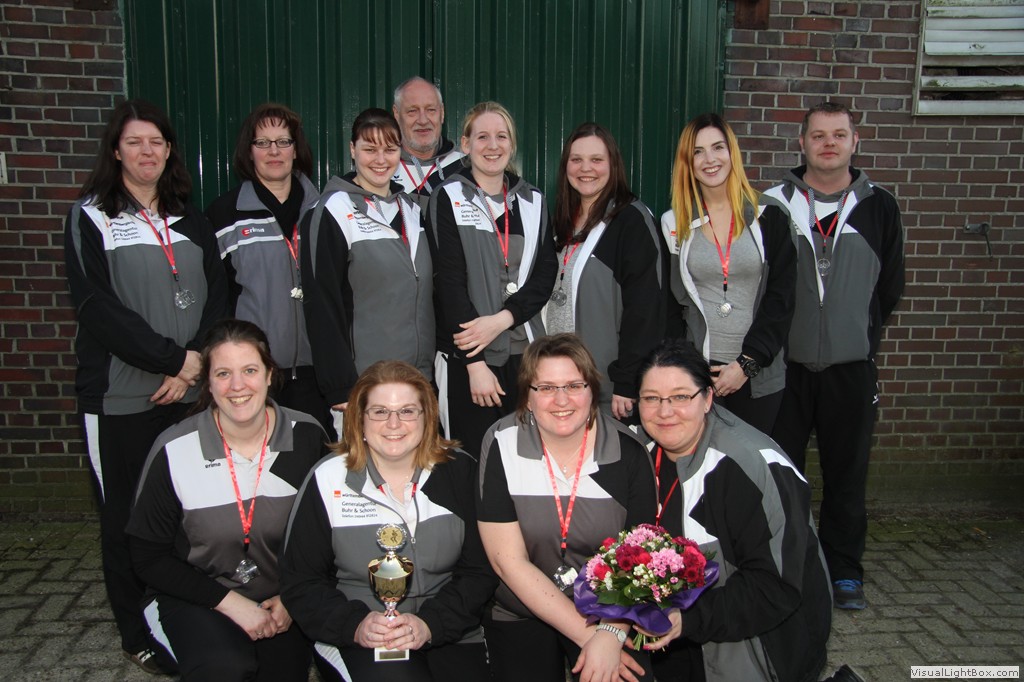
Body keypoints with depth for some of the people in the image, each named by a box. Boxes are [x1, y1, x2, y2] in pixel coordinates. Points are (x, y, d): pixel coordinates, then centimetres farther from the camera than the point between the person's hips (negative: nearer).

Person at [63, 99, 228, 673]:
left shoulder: (190, 219, 14)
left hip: (189, 392, 3)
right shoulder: (91, 218, 1)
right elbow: (99, 308, -10)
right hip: (121, 395, -3)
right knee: (127, 518, 5)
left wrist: (195, 365, -7)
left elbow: (217, 297, 7)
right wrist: (175, 357, -14)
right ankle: (138, 635, 22)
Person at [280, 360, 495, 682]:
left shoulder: (460, 471, 4)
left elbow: (480, 570, 3)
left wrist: (430, 625, -12)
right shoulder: (328, 480, 2)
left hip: (451, 635, 2)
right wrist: (355, 625, -13)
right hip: (359, 643, -1)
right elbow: (301, 581, 3)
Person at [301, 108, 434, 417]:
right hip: (364, 380, -6)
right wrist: (340, 389, -15)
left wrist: (428, 366, 13)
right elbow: (322, 305, -11)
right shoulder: (334, 212, -8)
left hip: (420, 378, 6)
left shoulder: (411, 209, 13)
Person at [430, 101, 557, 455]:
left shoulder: (532, 200, 12)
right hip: (466, 355, -3)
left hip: (525, 352, 4)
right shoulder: (449, 198, 0)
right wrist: (475, 364, -13)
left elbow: (545, 274, 3)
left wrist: (501, 319, -13)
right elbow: (450, 281, -8)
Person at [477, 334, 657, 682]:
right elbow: (509, 561, -12)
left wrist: (611, 633, -22)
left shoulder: (627, 451, -9)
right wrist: (587, 634, -15)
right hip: (520, 613, 1)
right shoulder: (501, 445, -12)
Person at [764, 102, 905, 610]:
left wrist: (862, 337, 8)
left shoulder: (878, 207, 6)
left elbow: (889, 287, 13)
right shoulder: (773, 206, 2)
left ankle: (843, 571, 22)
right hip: (785, 365, -1)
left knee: (847, 474, 8)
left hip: (851, 367, 1)